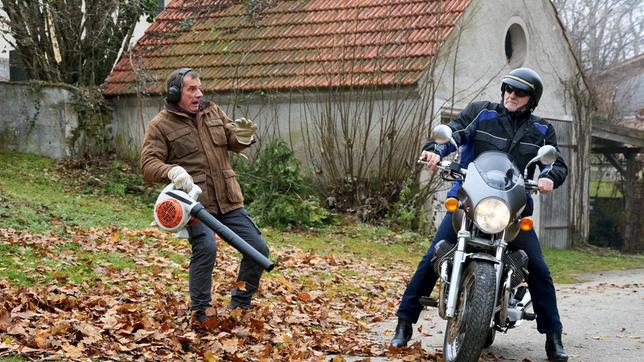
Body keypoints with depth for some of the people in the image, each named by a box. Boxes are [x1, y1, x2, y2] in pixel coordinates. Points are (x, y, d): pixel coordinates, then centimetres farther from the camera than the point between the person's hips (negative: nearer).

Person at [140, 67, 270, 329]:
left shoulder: (213, 112, 13)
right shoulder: (160, 126, -2)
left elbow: (234, 143, 21)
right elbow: (148, 165, -10)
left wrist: (244, 137, -3)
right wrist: (172, 171, -30)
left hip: (228, 200, 6)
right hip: (196, 201, -6)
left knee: (259, 248, 3)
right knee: (206, 248, -27)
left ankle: (239, 307, 20)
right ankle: (200, 313, -11)